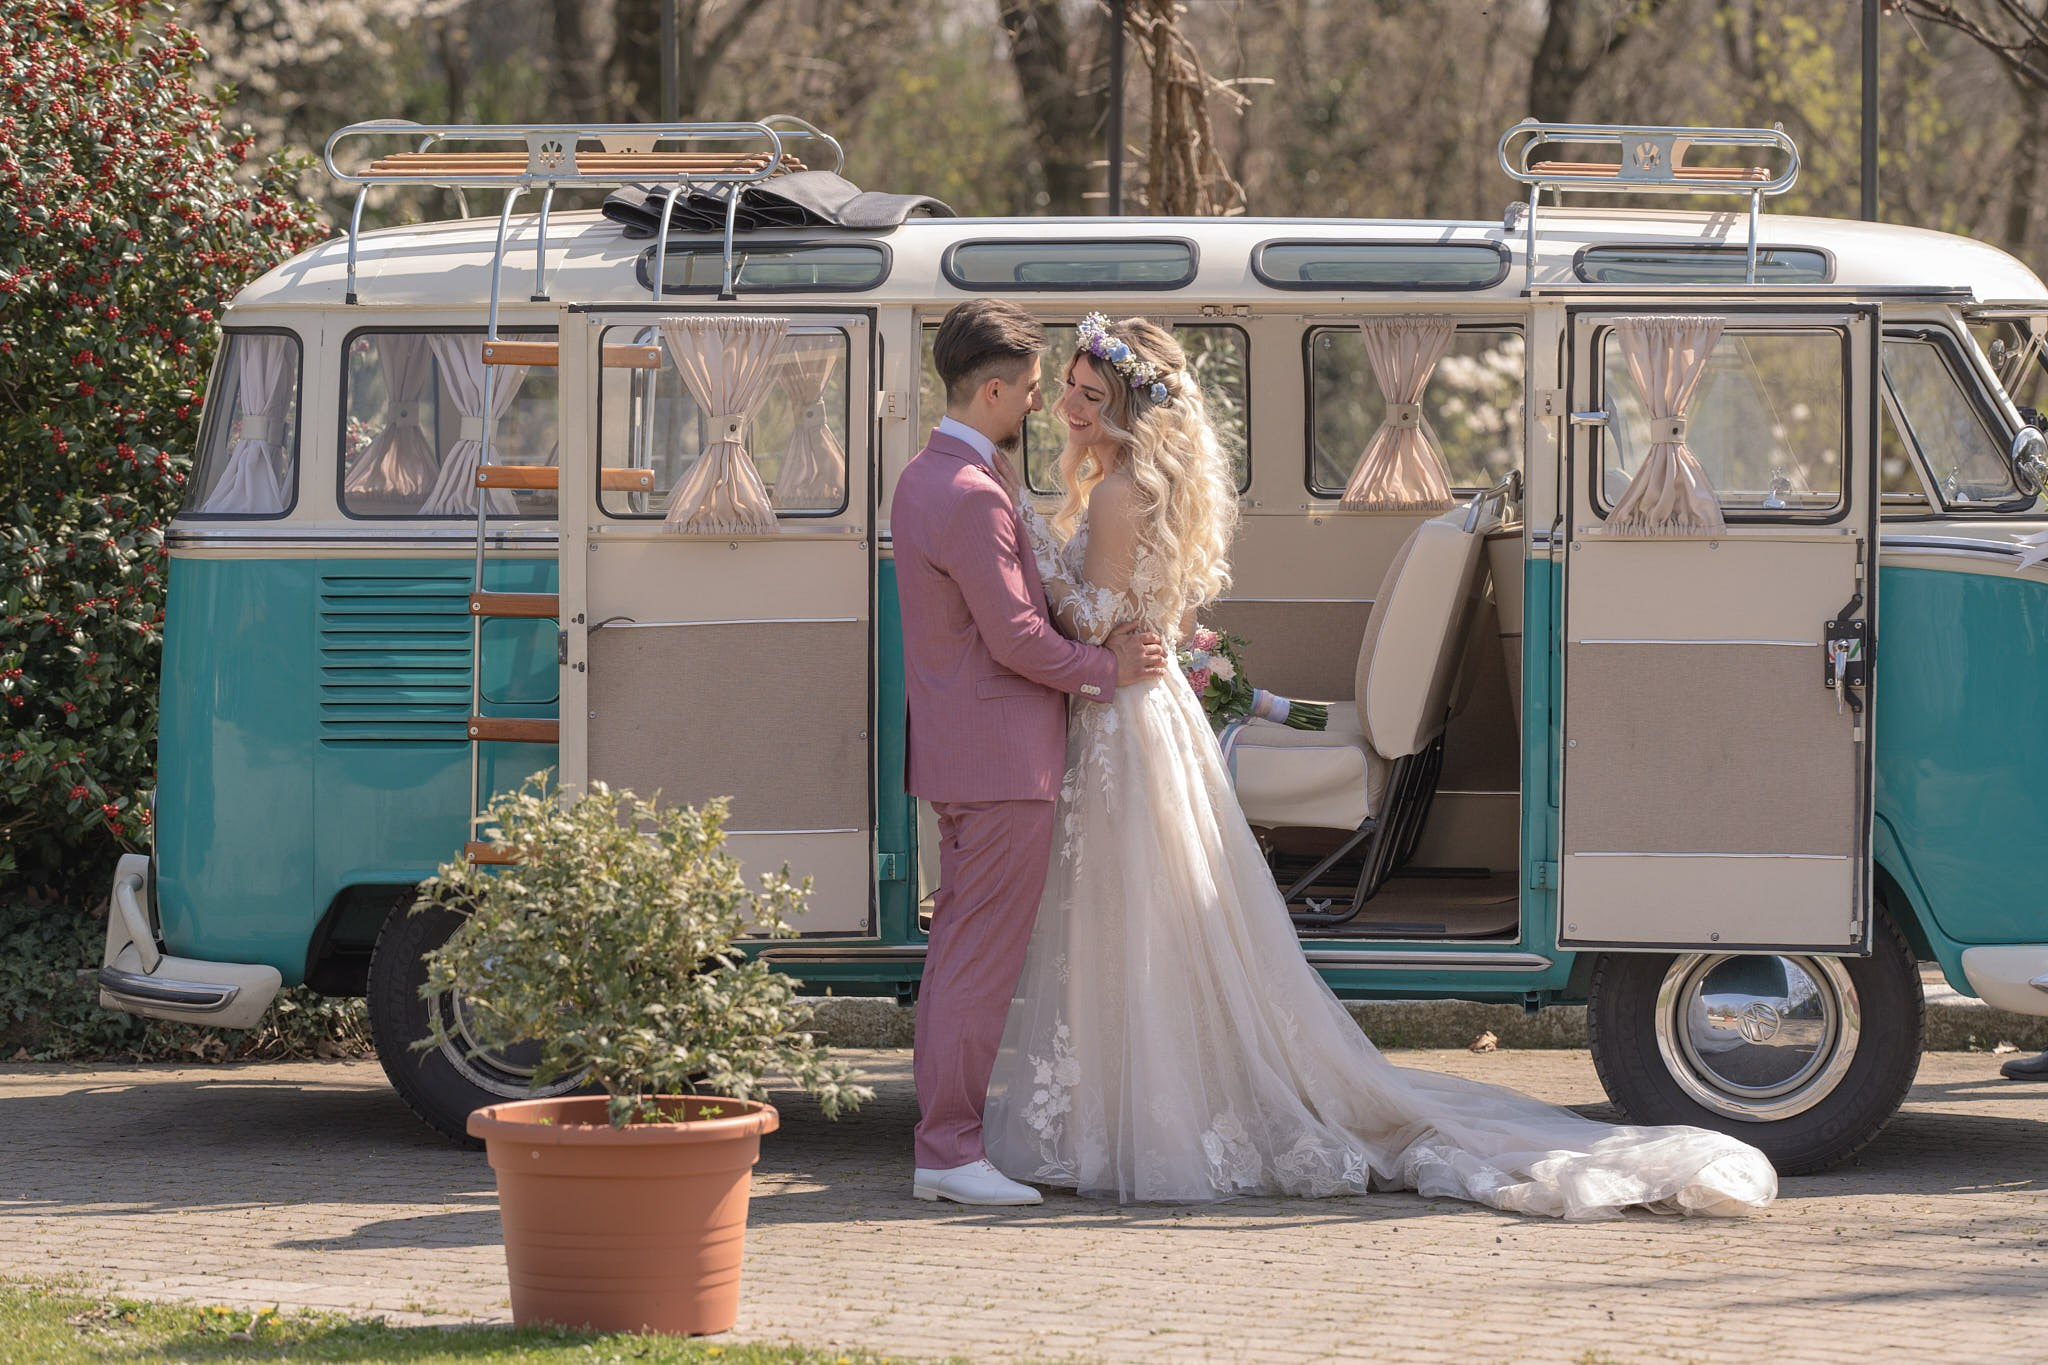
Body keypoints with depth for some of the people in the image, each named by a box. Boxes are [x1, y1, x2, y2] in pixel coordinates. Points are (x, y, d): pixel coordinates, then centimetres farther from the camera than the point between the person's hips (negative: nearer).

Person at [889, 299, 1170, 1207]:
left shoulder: (923, 479, 13)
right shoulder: (972, 495, -20)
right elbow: (1015, 638, -20)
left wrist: (1098, 645, 12)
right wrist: (1107, 669, -6)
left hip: (953, 749, 11)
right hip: (1000, 756, -11)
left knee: (958, 950, 15)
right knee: (981, 957, -7)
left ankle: (942, 1134, 20)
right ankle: (948, 1152, -5)